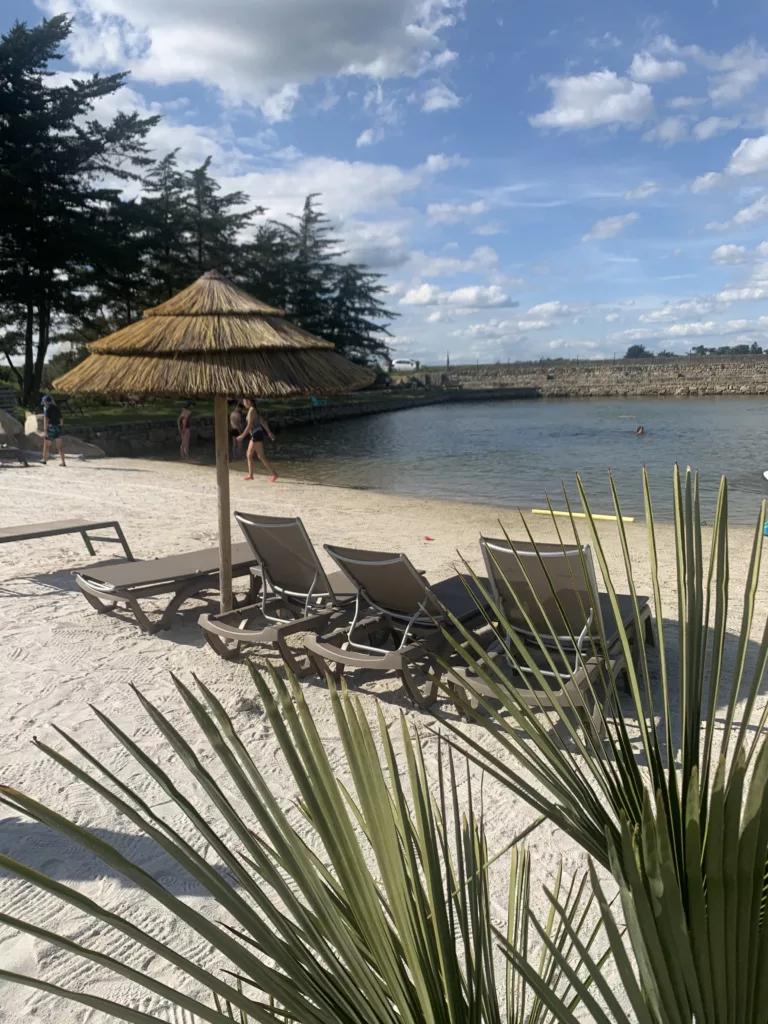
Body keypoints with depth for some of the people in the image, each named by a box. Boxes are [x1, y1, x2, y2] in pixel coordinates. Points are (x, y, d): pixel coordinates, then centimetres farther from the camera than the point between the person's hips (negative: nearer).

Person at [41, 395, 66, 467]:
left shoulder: (47, 408, -8)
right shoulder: (57, 408, 13)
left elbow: (46, 419, -17)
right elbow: (61, 419, 16)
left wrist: (45, 430, -18)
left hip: (51, 428, -6)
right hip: (58, 427, 6)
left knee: (46, 445, 8)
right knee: (59, 446, 4)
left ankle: (44, 460, 18)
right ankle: (63, 462, -1)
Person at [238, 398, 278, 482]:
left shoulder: (251, 410, -14)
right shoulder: (254, 410, 14)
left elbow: (249, 426, -18)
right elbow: (262, 422, 20)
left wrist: (242, 436, -12)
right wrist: (269, 432, 25)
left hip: (256, 435, -10)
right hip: (254, 435, 10)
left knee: (261, 456, -9)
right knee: (249, 454, 15)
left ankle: (274, 474, -11)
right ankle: (250, 475, 20)